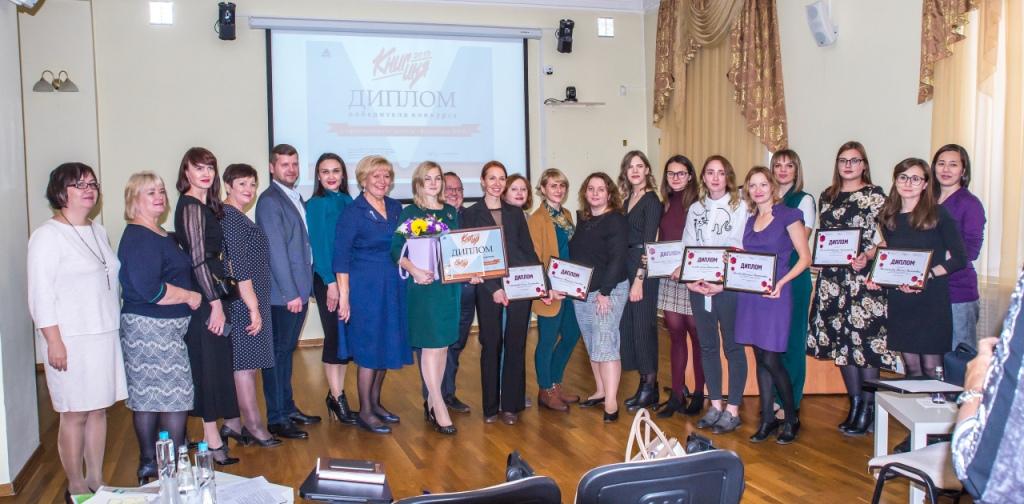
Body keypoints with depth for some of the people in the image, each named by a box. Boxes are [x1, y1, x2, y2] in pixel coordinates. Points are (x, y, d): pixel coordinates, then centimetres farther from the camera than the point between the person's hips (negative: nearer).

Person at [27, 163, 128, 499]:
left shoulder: (98, 232, 14)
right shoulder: (48, 235, -8)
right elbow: (41, 294, -12)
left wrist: (114, 325, 14)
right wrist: (54, 342, -16)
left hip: (105, 335, 6)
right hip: (71, 340, -6)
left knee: (98, 410, 11)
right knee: (75, 415, 1)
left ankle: (96, 480, 22)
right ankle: (76, 487, 13)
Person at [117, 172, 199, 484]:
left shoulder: (161, 235, 14)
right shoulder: (139, 238, -16)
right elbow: (149, 289, -24)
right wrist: (190, 296, -14)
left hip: (166, 326, 9)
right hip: (151, 327, -9)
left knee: (148, 398, 13)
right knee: (175, 398, -5)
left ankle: (150, 466, 20)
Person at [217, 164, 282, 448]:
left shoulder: (236, 217, 15)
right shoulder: (230, 217, -14)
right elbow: (239, 267, -20)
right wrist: (254, 307, -20)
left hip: (247, 301, 10)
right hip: (244, 301, -10)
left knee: (241, 364, 13)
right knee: (246, 364, -2)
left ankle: (232, 424, 20)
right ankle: (254, 426, 6)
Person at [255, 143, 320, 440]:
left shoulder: (296, 198, 14)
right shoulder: (269, 201, -12)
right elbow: (276, 250, -17)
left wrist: (302, 290, 11)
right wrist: (290, 293, -19)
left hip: (298, 290, 8)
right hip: (282, 293, -8)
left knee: (287, 350, 17)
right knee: (278, 353, -1)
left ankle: (288, 408, 28)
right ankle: (276, 419, 7)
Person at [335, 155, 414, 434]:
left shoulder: (396, 208, 8)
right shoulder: (353, 212, -9)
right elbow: (341, 257, -11)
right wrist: (344, 296, -16)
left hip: (393, 286, 6)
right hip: (365, 287, -6)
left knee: (388, 346, 12)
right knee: (369, 349, -1)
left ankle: (375, 402, 28)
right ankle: (365, 412, 11)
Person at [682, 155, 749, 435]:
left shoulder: (739, 207, -2)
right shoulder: (695, 209, 12)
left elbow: (741, 250, -8)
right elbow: (686, 248, 9)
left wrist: (722, 284, -16)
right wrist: (690, 280, -6)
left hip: (729, 286, -5)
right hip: (698, 287, 5)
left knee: (733, 347, 2)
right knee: (707, 347, 10)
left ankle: (732, 410, 9)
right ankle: (715, 406, 21)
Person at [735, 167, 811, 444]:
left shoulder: (788, 215, -3)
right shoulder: (751, 221, 15)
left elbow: (805, 257, -6)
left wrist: (780, 283, -18)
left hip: (774, 296, -6)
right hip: (749, 295, 6)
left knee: (771, 360, -6)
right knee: (760, 359, 8)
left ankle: (792, 419, 11)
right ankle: (767, 419, 17)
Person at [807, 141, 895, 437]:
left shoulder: (874, 195, -1)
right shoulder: (827, 197, 15)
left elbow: (884, 238, -7)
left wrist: (866, 257, -23)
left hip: (864, 277, -5)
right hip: (833, 278, 6)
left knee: (865, 338, -6)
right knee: (842, 339, 8)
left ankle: (867, 409, 4)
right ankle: (855, 404, 21)